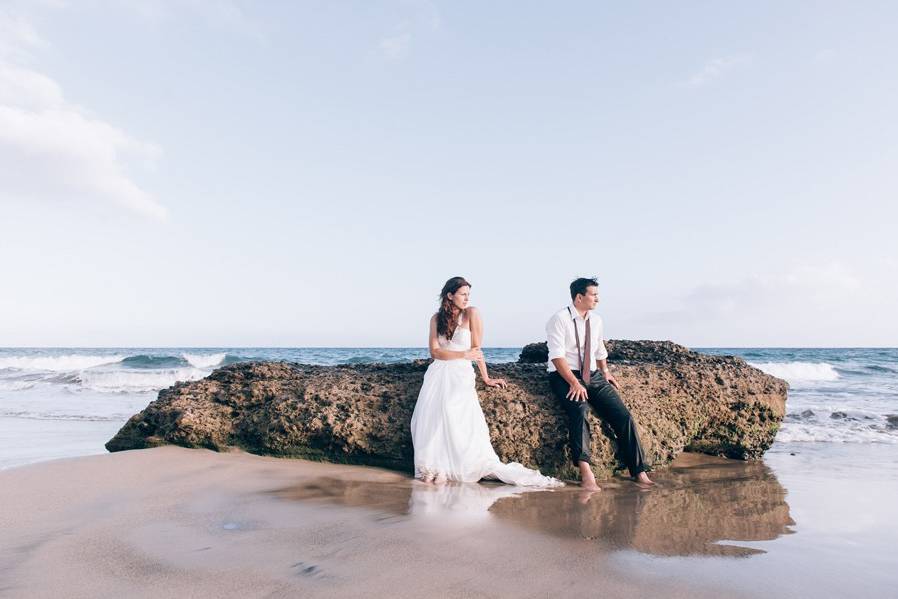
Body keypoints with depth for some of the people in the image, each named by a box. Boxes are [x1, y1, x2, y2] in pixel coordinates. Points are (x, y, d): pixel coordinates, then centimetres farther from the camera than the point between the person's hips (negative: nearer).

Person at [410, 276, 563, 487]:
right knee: (429, 414, -19)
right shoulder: (436, 318, 11)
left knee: (458, 419, -22)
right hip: (438, 373, 3)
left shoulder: (471, 313, 2)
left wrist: (486, 378, 0)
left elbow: (476, 349, 2)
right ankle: (432, 466, -10)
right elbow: (435, 352, 2)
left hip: (461, 374, -2)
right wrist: (463, 354, -9)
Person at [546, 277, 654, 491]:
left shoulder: (596, 320, 12)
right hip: (564, 376, -6)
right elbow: (557, 356, -17)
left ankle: (639, 472, -4)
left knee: (623, 416, -10)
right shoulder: (560, 319, -9)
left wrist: (605, 372, 9)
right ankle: (585, 472, -40)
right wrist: (574, 383, -26)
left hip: (593, 376, 6)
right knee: (580, 409, -35)